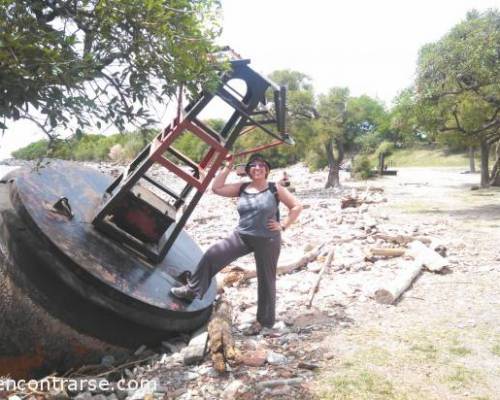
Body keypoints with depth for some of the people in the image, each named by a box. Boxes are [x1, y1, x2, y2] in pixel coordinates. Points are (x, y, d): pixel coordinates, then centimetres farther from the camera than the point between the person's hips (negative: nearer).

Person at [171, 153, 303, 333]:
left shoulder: (275, 189, -3)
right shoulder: (242, 188, 6)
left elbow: (297, 206, 0)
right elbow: (216, 188, 0)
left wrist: (283, 225, -8)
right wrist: (228, 167, 0)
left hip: (268, 241, -3)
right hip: (242, 236, 3)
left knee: (266, 280, 8)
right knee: (212, 254, -11)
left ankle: (264, 320, 25)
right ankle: (192, 290, 4)